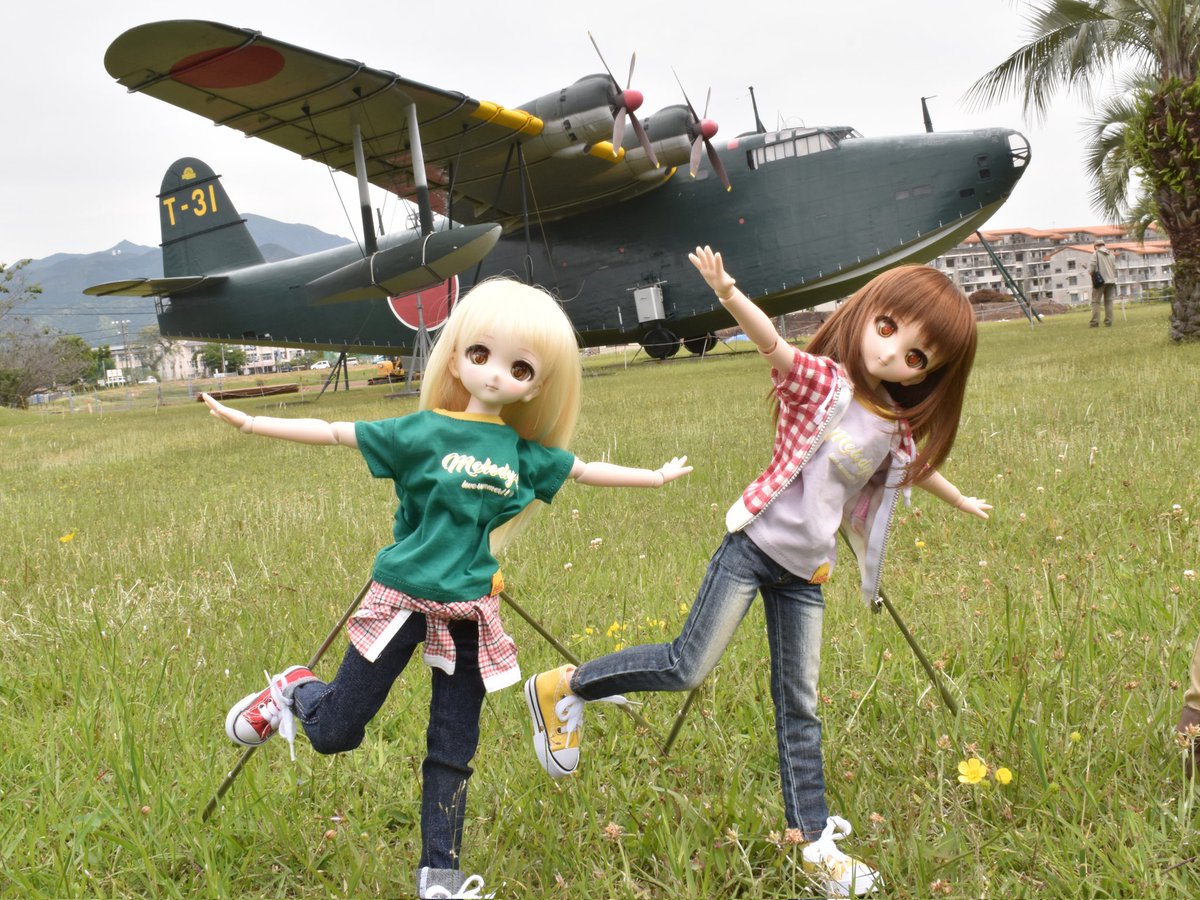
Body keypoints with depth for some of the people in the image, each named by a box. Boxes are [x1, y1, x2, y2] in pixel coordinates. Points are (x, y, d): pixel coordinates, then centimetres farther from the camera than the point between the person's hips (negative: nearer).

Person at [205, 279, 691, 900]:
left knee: (452, 751, 9)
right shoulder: (423, 433, -9)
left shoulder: (524, 454, 3)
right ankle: (293, 692, 38)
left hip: (468, 614, 3)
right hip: (401, 603, -3)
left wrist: (656, 476, 29)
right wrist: (250, 423, -15)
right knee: (333, 733, 4)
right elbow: (333, 432, -10)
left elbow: (584, 470, 19)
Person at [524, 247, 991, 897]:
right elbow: (772, 343, -32)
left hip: (806, 573, 6)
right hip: (755, 546, -6)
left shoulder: (895, 427, 7)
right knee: (686, 667, -11)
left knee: (799, 706, 12)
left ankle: (816, 840, 20)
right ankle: (563, 687, 7)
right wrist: (729, 294, -52)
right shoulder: (822, 380, -12)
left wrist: (960, 501, 48)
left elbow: (916, 469, 30)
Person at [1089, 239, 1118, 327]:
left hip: (1100, 281, -4)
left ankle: (1095, 322, -7)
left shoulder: (1096, 254, -6)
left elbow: (1092, 268, -9)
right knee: (1108, 301, 9)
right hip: (1110, 281, 4)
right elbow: (1114, 268, 7)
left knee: (1096, 301, -1)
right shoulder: (1111, 254, 7)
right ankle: (1108, 321, 6)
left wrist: (1090, 271, 12)